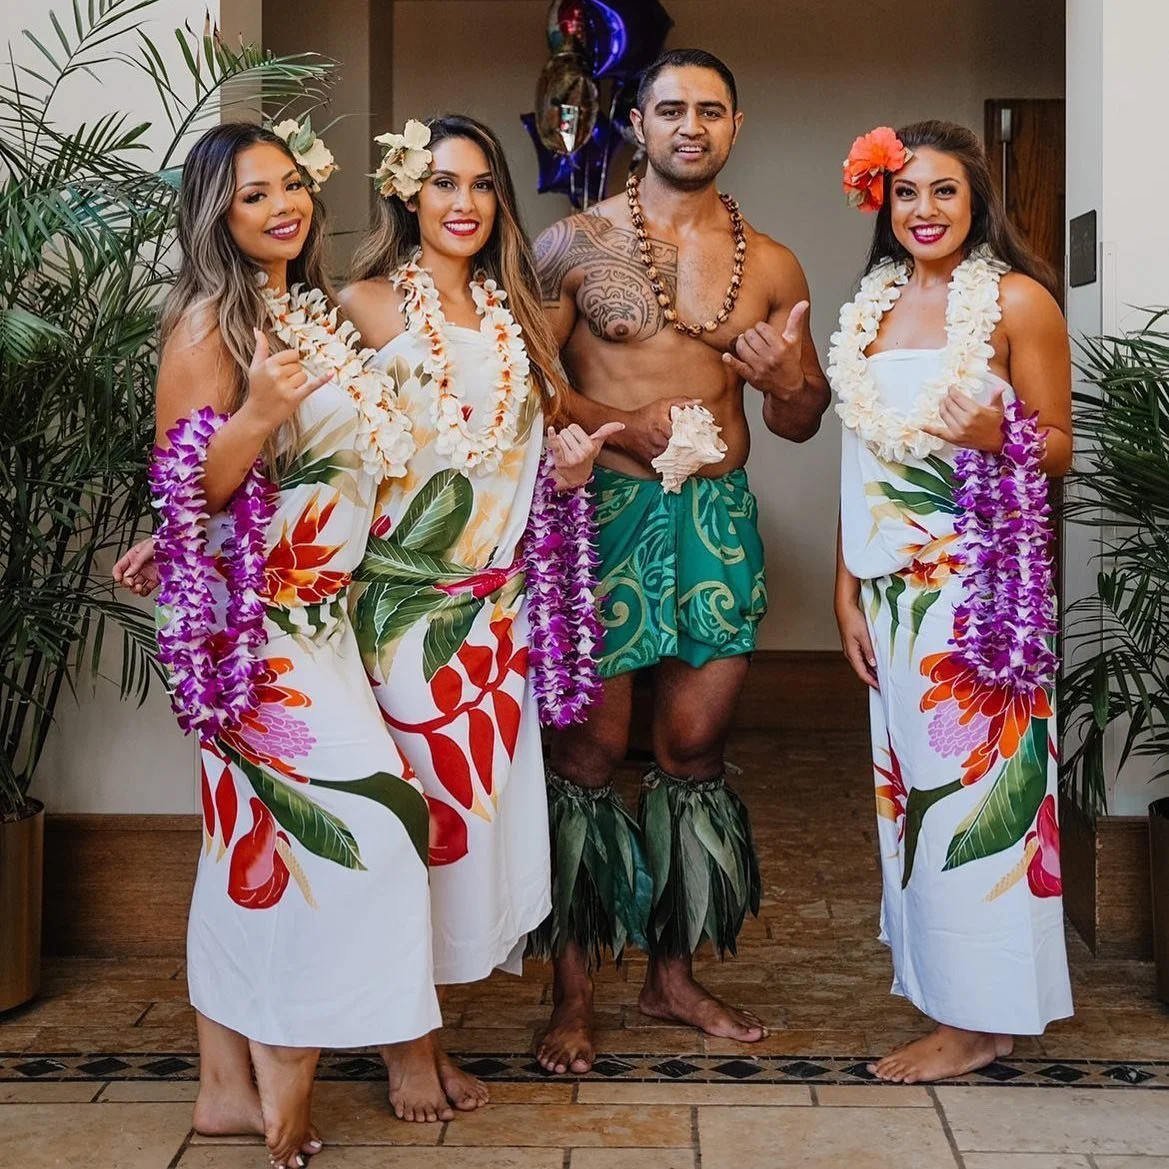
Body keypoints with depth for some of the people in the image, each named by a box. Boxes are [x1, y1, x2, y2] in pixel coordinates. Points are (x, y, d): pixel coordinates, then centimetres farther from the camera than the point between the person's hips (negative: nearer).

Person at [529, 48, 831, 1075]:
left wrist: (786, 380, -8)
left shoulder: (770, 265, 11)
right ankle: (573, 992, 12)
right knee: (593, 750, -1)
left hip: (718, 517, 4)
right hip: (605, 510, -3)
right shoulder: (576, 242, 1)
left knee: (695, 747, 9)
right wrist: (621, 424, -17)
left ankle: (673, 972, 25)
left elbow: (804, 425, 14)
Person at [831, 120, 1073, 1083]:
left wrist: (997, 436, -23)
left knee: (974, 781, -2)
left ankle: (981, 1016, 9)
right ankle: (939, 985, 20)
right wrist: (848, 589, 10)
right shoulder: (874, 308, 13)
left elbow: (1059, 446, -2)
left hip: (979, 579, -6)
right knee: (911, 781, 8)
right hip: (893, 583, 6)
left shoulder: (1018, 300, -4)